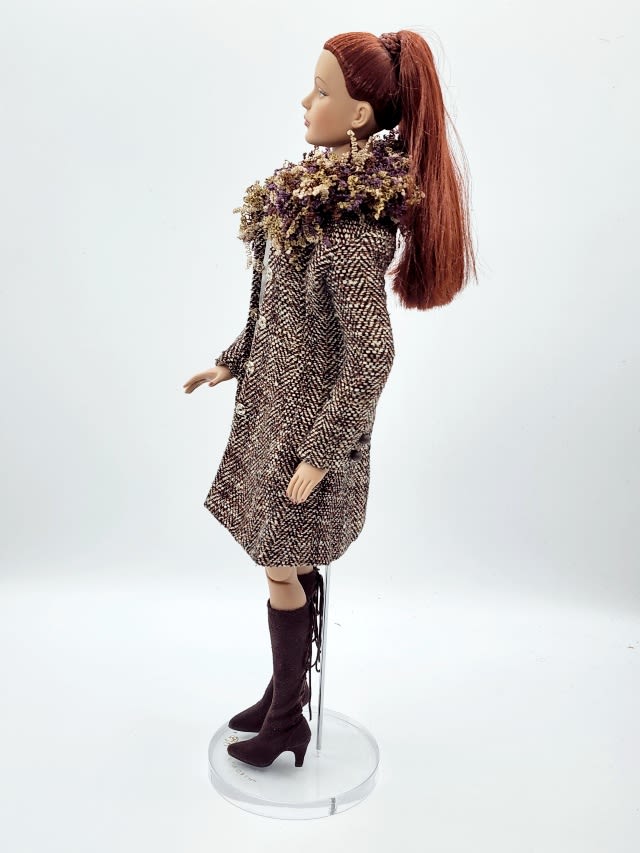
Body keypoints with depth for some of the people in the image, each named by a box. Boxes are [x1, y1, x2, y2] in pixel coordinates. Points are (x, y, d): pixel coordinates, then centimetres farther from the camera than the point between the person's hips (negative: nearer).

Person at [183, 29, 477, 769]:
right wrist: (231, 362, 18)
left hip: (310, 421, -9)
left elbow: (370, 356, -24)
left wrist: (319, 455, -18)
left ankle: (287, 721, 30)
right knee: (289, 563, 19)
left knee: (282, 569, 7)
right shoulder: (319, 194, 6)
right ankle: (288, 688, 40)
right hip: (278, 401, 9)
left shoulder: (349, 228, -23)